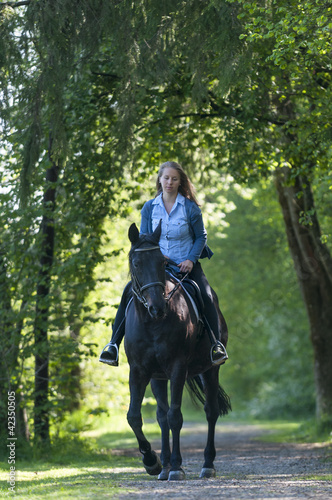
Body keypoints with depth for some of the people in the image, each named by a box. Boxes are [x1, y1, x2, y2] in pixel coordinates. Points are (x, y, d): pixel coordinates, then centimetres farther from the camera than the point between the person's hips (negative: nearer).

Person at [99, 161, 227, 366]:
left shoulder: (191, 208, -4)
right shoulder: (149, 208, 2)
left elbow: (201, 237, 4)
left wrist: (191, 259, -12)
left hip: (185, 265, -1)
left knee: (206, 295, -28)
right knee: (129, 292, -20)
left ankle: (216, 344, -21)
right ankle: (114, 344, -18)